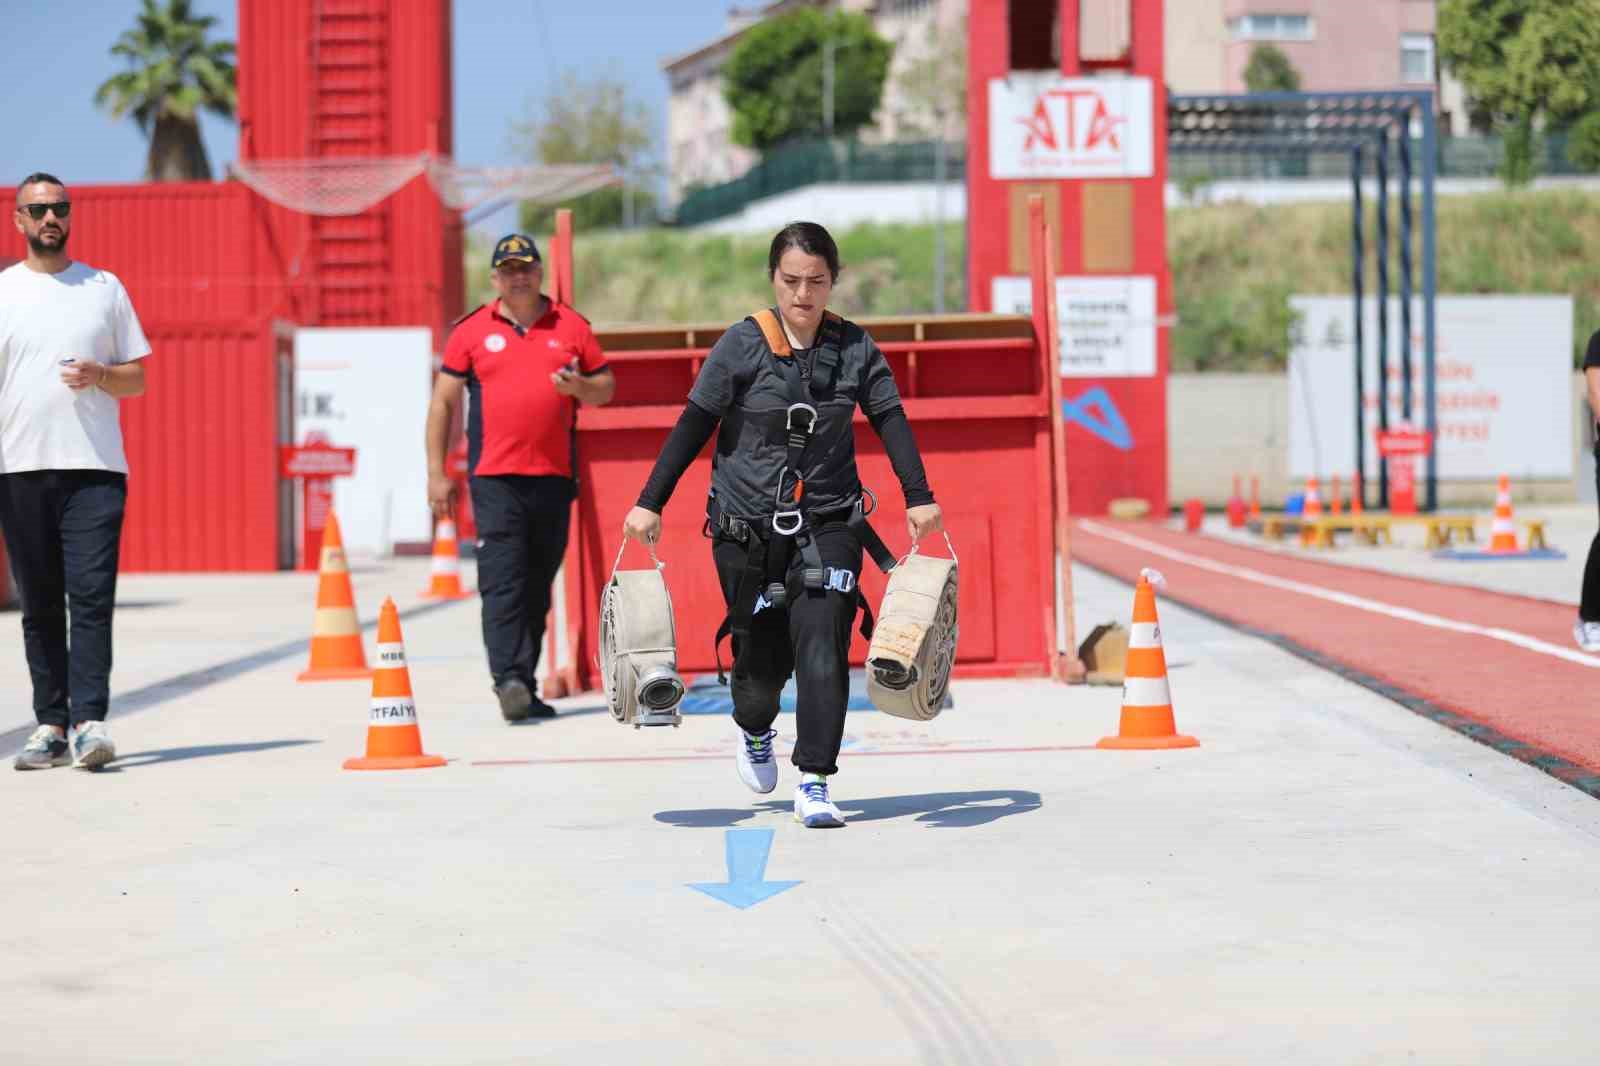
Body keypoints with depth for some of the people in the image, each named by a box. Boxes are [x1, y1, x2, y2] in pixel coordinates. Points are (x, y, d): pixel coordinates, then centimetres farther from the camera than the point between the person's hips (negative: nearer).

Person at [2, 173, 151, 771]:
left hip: (95, 467, -1)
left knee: (91, 596, -11)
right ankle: (50, 726, 9)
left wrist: (99, 375, -9)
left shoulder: (105, 288, 11)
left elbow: (137, 380, 12)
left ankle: (89, 721, -14)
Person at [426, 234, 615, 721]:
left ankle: (526, 687, 17)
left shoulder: (571, 325, 10)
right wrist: (437, 473, 2)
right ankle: (509, 680, -22)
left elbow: (606, 387, 16)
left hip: (555, 475, 3)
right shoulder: (472, 329, 5)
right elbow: (443, 401, 7)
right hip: (494, 478, -2)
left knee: (538, 585, 9)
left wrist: (580, 385, -8)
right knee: (501, 581, -14)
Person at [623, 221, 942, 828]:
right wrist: (650, 503, -8)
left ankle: (813, 787, -9)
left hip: (827, 526, 1)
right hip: (747, 528, -1)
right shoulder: (744, 345, -7)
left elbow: (890, 420, 4)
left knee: (821, 649, -14)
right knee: (763, 655, 8)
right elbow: (693, 426, -5)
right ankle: (754, 733, 43)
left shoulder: (854, 347, 0)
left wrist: (919, 498, -5)